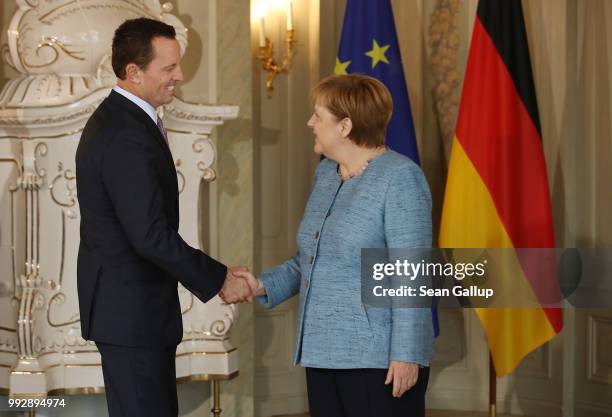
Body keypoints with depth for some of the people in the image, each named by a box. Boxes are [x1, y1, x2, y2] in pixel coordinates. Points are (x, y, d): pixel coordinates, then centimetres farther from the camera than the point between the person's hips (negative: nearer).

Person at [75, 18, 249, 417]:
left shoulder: (116, 119, 11)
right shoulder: (127, 137, -22)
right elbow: (151, 235, -25)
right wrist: (218, 278, -18)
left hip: (127, 302, 10)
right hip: (131, 309, -10)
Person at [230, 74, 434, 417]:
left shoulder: (399, 178, -10)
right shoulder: (326, 173, 13)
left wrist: (406, 354, -19)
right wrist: (264, 285, 5)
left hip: (379, 359, -8)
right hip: (324, 352, 8)